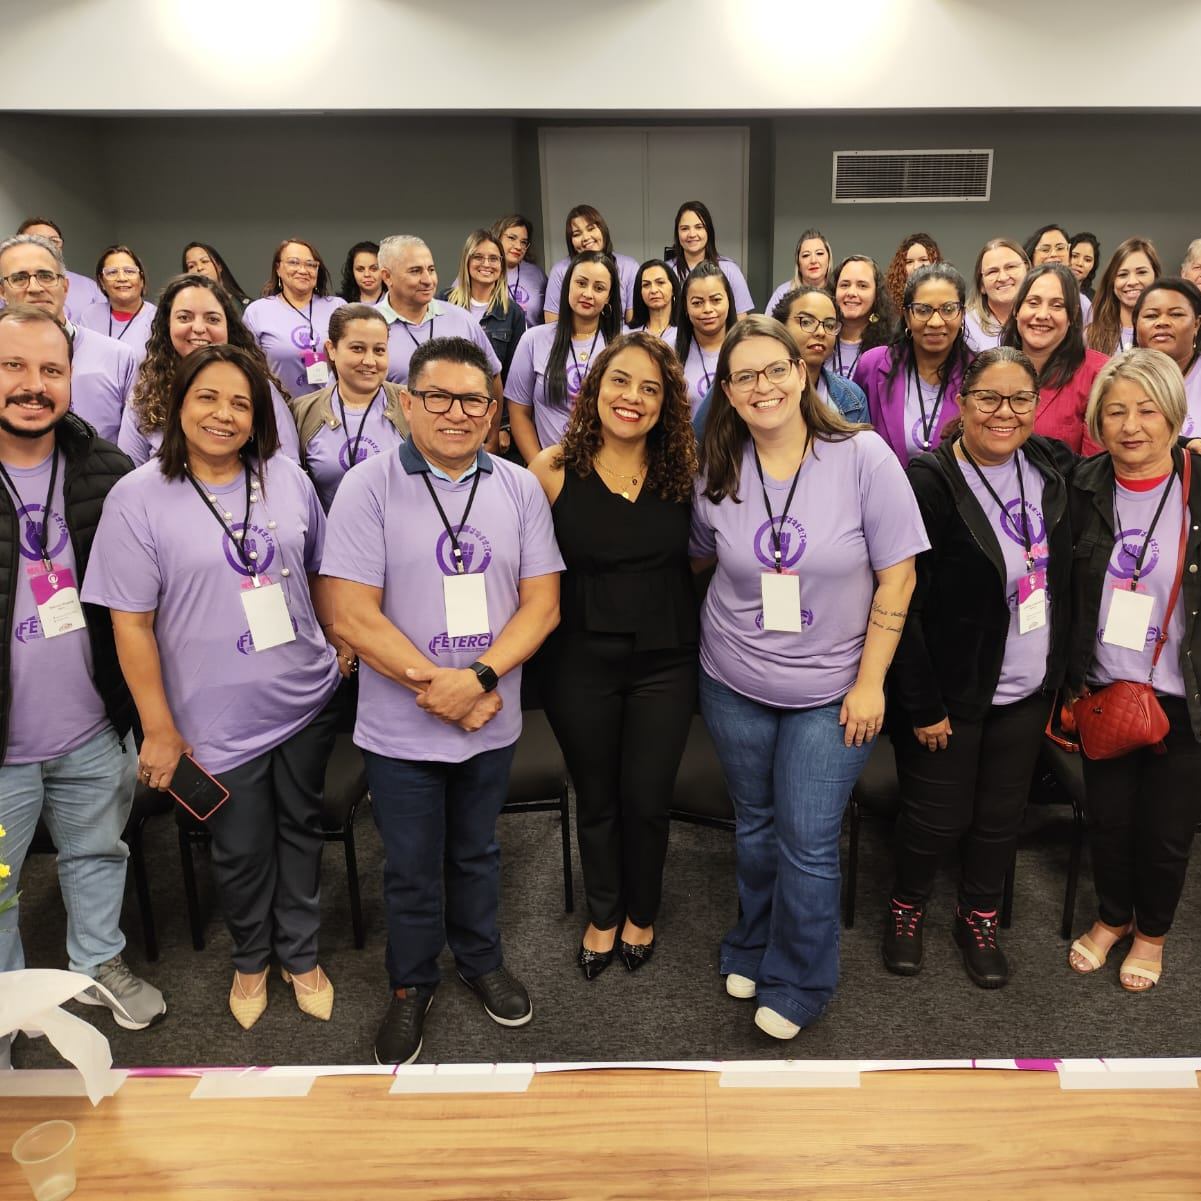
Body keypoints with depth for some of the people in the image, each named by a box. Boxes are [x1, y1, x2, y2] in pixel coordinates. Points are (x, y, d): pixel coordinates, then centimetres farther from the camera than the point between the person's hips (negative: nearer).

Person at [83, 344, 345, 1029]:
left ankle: (300, 954, 40)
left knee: (300, 829, 18)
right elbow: (131, 621, -10)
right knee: (242, 850, 14)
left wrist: (342, 642, 13)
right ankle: (251, 959, 42)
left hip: (307, 701, 3)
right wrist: (159, 729, -9)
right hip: (219, 719, -3)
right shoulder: (138, 498, -11)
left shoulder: (287, 479, 0)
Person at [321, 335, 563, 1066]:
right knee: (412, 868, 15)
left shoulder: (520, 489, -1)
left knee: (477, 852, 22)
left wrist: (477, 678, -18)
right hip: (401, 726, -2)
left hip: (492, 722, 2)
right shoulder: (369, 487, -10)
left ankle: (481, 959, 46)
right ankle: (411, 986, 38)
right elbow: (353, 616, -14)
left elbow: (543, 602, -5)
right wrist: (437, 686, -17)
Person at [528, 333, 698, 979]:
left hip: (665, 660, 1)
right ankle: (603, 915, 41)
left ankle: (641, 914, 39)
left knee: (647, 799, 11)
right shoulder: (555, 468, -9)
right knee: (596, 798, 16)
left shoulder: (683, 468, -4)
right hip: (580, 659, -1)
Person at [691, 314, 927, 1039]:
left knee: (807, 842, 0)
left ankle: (798, 984, 25)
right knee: (756, 826, 17)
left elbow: (897, 576, -10)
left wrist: (870, 682, -11)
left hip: (831, 691, -3)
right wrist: (725, 634, 9)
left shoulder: (862, 456, -13)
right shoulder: (719, 472, -4)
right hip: (735, 684, 3)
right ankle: (753, 950, 41)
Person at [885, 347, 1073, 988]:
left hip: (1027, 691, 6)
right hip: (951, 693, -5)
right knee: (938, 816, 9)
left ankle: (979, 918, 40)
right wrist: (923, 706, -16)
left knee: (1001, 815, 17)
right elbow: (901, 605, -19)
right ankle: (905, 908, 37)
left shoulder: (1049, 466, 0)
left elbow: (1063, 576, 15)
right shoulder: (929, 481, -19)